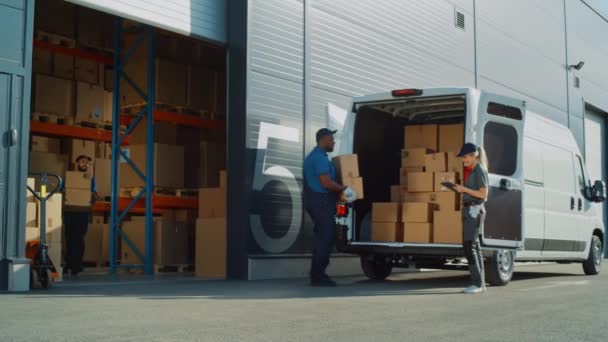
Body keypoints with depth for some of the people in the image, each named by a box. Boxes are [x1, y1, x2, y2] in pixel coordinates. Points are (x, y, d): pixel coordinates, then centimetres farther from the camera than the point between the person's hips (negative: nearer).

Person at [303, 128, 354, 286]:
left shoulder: (314, 156, 19)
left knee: (323, 238, 13)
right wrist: (344, 189, -11)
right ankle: (318, 276, -5)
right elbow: (326, 182, -22)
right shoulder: (320, 157, -15)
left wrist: (340, 188, 26)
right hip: (321, 201, -11)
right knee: (326, 238, -7)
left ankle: (317, 274, 15)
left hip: (317, 200, 11)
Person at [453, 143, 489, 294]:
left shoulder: (480, 171, -9)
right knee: (474, 247, 9)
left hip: (475, 209, -10)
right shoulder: (472, 171, 17)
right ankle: (480, 283, 11)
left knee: (469, 246, -13)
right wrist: (460, 189, 9)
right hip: (469, 209, 10)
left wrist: (465, 189, -15)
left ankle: (477, 283, -13)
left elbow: (483, 194, -14)